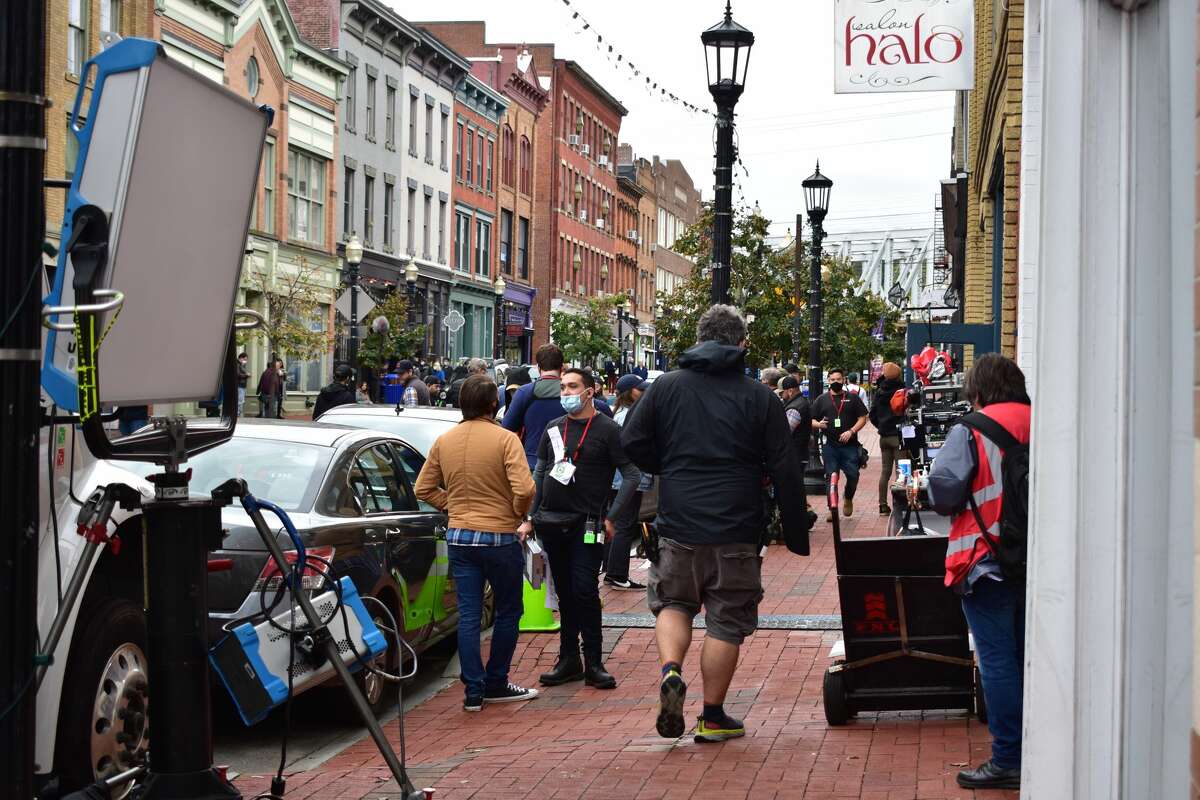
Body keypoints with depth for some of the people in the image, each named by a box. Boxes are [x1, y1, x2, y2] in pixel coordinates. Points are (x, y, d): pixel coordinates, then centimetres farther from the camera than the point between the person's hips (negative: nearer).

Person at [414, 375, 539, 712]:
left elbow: (423, 488, 8)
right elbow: (524, 489, -22)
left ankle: (474, 691, 5)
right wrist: (519, 513, -3)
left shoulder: (444, 441, 3)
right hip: (500, 537, -4)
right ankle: (496, 684, 17)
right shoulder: (505, 439, -13)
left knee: (468, 616, 6)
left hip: (459, 537, 4)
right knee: (508, 611, 13)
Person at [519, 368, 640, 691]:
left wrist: (611, 518, -9)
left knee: (585, 592, -10)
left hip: (586, 524, -5)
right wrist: (529, 517, 11)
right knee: (565, 594, 10)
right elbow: (539, 473, 17)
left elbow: (632, 475, -4)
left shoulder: (607, 430, -3)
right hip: (551, 523, 5)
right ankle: (568, 660, 17)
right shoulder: (554, 428, 12)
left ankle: (593, 664, -2)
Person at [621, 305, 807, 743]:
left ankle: (670, 669, -7)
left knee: (673, 603, 19)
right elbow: (785, 470, -3)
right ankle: (713, 716, 13)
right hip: (737, 531, -1)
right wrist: (796, 533, 4)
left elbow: (631, 442, 0)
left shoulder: (667, 386, 1)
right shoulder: (760, 397, -2)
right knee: (727, 622, 7)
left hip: (678, 525, 1)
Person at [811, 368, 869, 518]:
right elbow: (812, 420, 13)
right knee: (831, 477, 0)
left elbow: (862, 418, 5)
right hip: (829, 445, 1)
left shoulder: (853, 398, 9)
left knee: (853, 475, -6)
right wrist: (818, 424, -11)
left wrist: (851, 431, -10)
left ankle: (848, 498, 23)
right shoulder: (822, 400, 12)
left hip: (849, 445, -1)